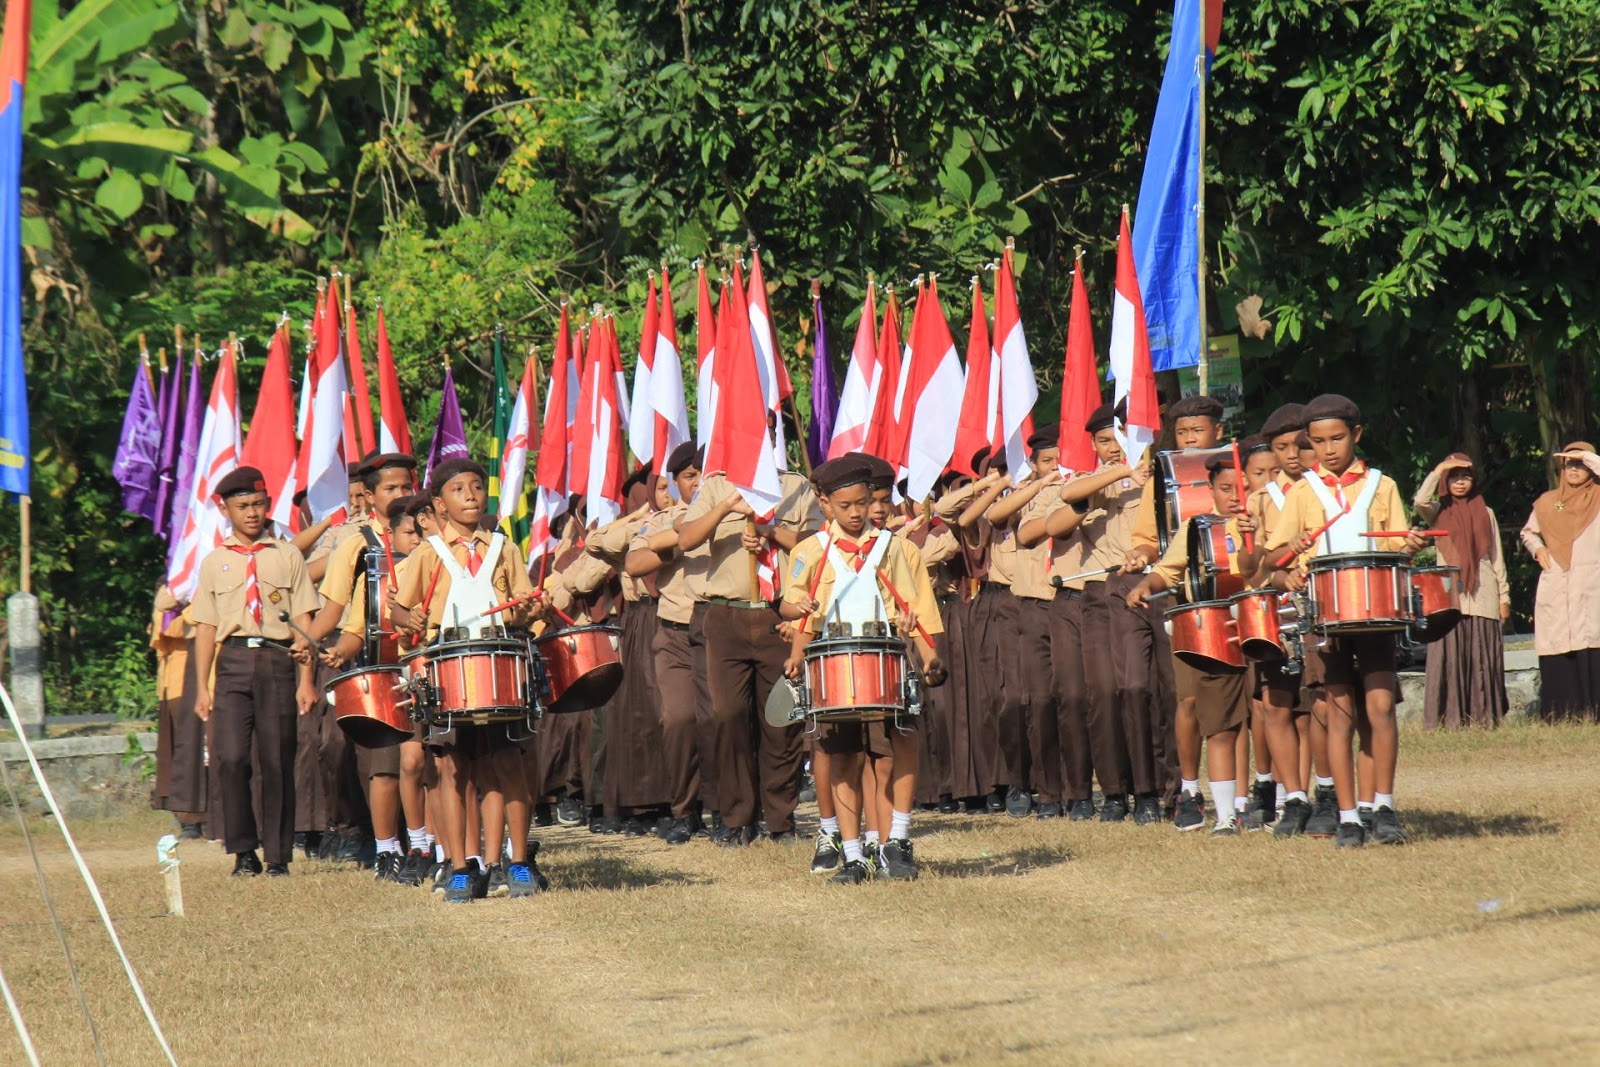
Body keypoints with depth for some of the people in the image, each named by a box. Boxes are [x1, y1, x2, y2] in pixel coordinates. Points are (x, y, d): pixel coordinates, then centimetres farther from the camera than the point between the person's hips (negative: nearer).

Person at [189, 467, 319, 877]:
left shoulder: (287, 557, 11)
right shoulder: (214, 562, 14)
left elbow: (303, 622, 7)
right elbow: (205, 628, 12)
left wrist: (305, 680, -2)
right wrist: (202, 687, 5)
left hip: (277, 660, -1)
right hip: (233, 661, 1)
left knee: (277, 761, -2)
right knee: (233, 757, -10)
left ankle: (278, 854, 4)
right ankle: (243, 852, -1)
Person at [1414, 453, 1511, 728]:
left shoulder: (1485, 513, 14)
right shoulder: (1439, 512, 10)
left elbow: (1496, 558, 14)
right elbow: (1420, 501, -14)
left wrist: (1504, 596, 9)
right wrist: (1440, 468, -12)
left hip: (1483, 595, 1)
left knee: (1483, 657, -2)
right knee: (1450, 654, -8)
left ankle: (1483, 715, 1)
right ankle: (1450, 718, -9)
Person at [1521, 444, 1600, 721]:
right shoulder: (1547, 503, 16)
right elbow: (1528, 532, 30)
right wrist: (1538, 549, 11)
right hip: (1554, 592, 3)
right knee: (1556, 658, -5)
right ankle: (1558, 717, -4)